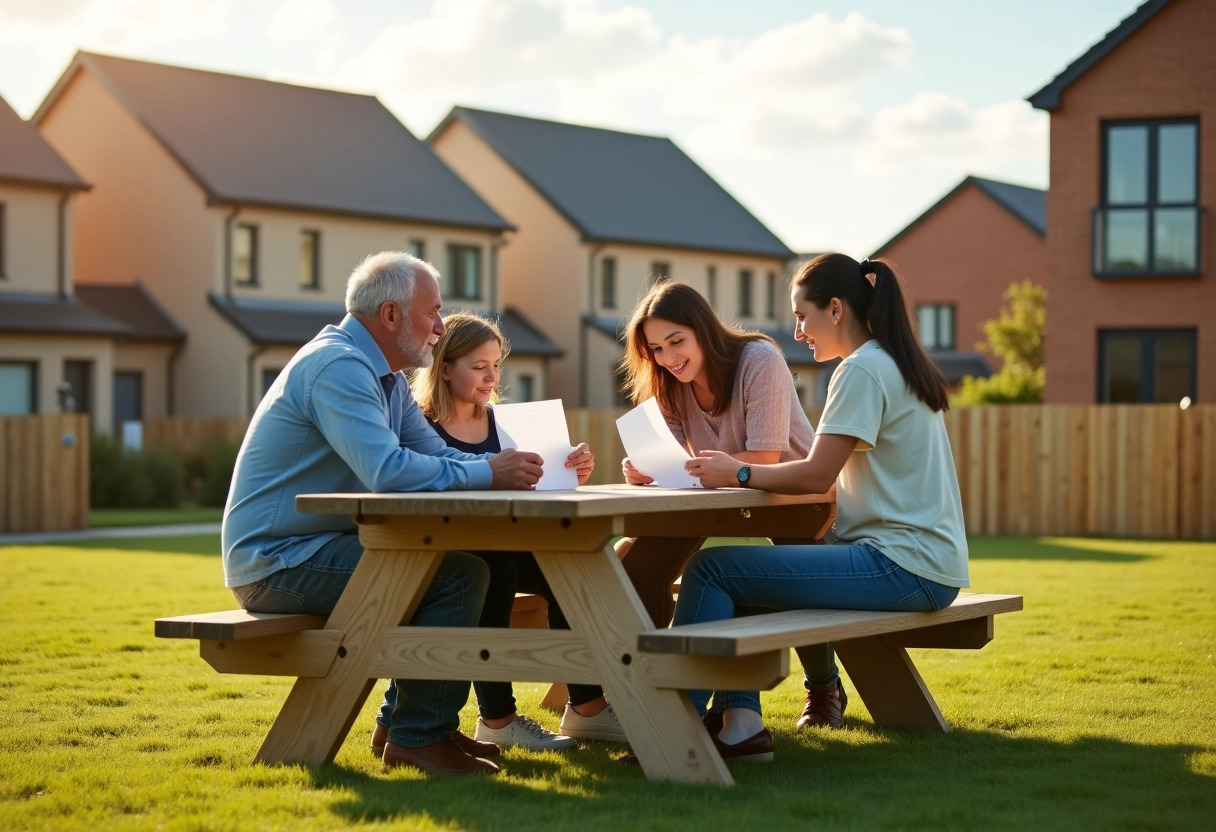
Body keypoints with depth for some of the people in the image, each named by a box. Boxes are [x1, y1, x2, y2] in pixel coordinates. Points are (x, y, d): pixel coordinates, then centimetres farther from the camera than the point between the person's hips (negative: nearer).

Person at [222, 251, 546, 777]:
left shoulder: (384, 376, 15)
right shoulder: (337, 366, -18)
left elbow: (439, 456, 10)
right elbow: (388, 471, -30)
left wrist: (510, 467, -8)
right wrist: (488, 474, -22)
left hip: (307, 550, 11)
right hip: (276, 561, -11)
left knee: (456, 555, 13)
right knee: (460, 572, -17)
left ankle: (400, 720, 16)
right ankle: (419, 737, -10)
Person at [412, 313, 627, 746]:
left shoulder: (497, 423, 14)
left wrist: (571, 473, -13)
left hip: (497, 551, 6)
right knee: (493, 571, -33)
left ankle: (586, 708, -14)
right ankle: (497, 720, -23)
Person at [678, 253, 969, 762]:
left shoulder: (863, 370, -12)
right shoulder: (899, 367, 19)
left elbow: (817, 475, -17)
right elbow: (832, 475, 20)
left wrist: (739, 474, -3)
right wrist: (739, 474, 12)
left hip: (902, 567, -11)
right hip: (928, 566, 11)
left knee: (710, 567, -12)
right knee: (741, 565, 23)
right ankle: (740, 723, 20)